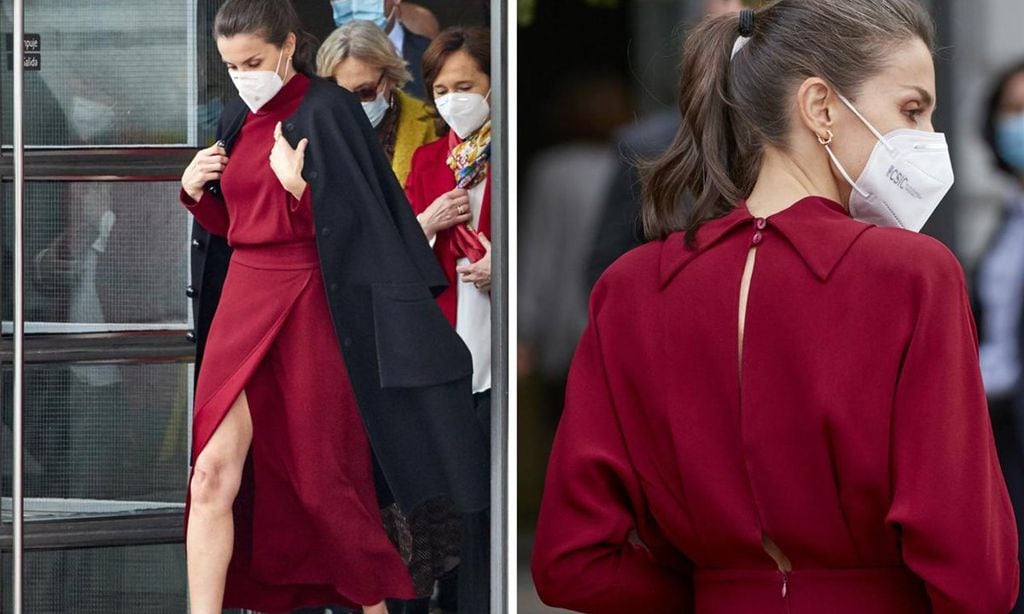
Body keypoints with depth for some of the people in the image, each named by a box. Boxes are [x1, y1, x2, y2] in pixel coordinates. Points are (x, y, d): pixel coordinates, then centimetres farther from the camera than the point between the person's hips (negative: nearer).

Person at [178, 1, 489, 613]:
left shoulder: (326, 113, -8)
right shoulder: (239, 120, 12)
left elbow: (349, 223, -11)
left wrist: (296, 185, -24)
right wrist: (197, 192, 2)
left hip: (310, 307, -5)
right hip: (243, 302, 6)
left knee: (323, 477, 4)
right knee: (214, 470, -7)